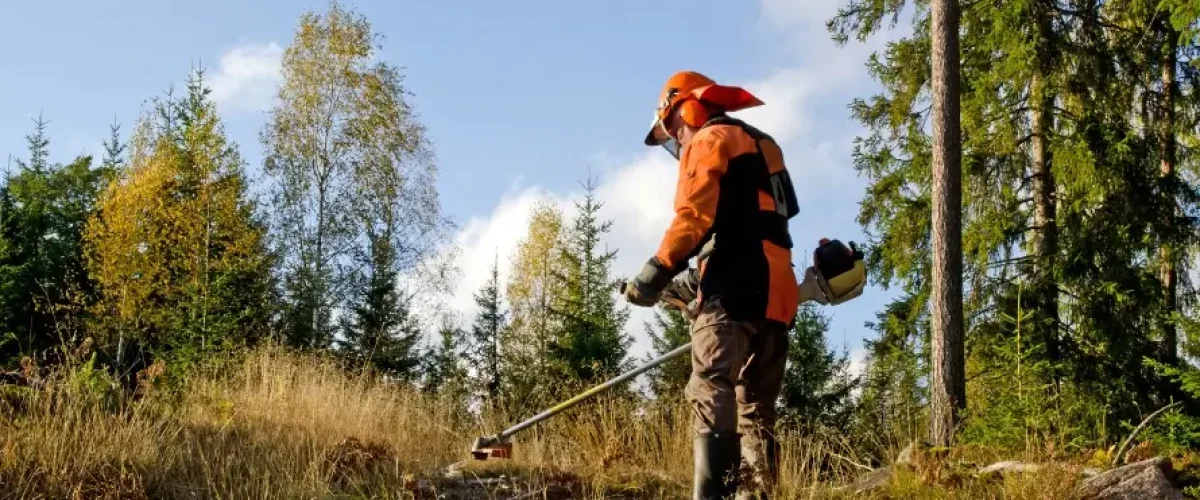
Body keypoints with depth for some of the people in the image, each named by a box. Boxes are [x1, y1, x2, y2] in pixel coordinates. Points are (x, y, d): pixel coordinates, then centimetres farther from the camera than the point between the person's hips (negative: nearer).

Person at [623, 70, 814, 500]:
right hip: (774, 294, 9)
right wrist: (696, 279, 29)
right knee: (755, 411, 8)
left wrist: (656, 273, -9)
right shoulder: (763, 146, 30)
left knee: (713, 403, -17)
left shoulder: (709, 140, 3)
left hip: (733, 293, -9)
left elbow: (694, 217, -12)